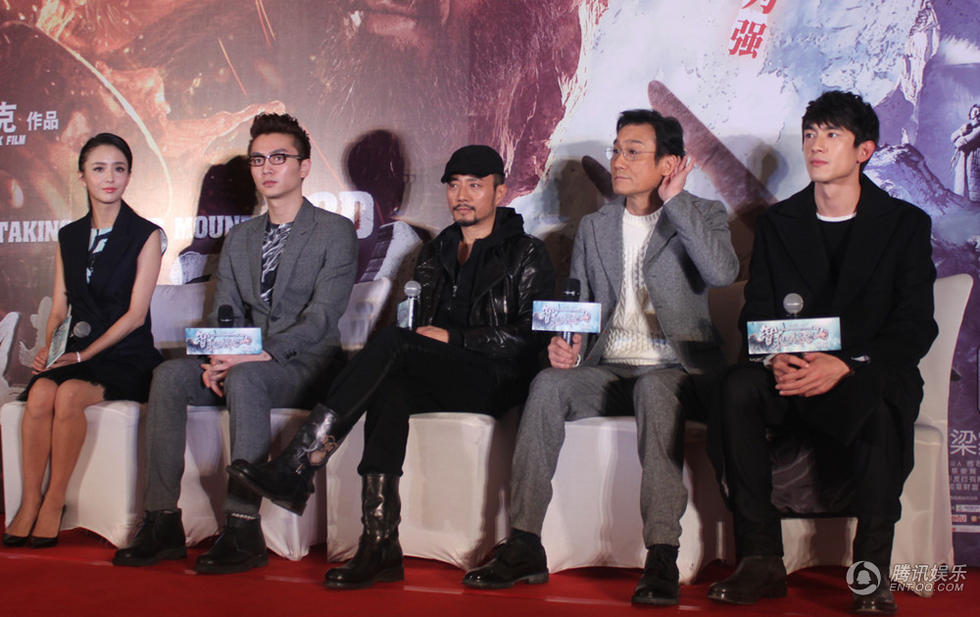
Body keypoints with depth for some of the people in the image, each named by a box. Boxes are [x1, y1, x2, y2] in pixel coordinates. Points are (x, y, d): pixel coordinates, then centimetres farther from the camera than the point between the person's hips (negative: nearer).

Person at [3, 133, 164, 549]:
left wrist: (83, 354, -14)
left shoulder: (146, 235, 1)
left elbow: (135, 314, -6)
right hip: (75, 352, 4)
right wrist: (50, 347, -6)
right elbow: (59, 309, 15)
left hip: (126, 356, -4)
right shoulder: (69, 237, 16)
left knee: (70, 393, -32)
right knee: (41, 393, -28)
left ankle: (54, 501, -20)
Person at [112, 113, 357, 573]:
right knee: (169, 374, -21)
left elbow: (323, 314, -12)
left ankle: (243, 529, -35)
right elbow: (224, 314, 12)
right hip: (245, 361, 6)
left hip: (305, 364, -5)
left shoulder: (335, 232, 0)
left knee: (245, 379, -36)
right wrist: (216, 359, -11)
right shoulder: (239, 238, 19)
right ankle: (163, 522, -21)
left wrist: (262, 353, -25)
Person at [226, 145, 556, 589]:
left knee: (392, 342, -29)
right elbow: (419, 323, 23)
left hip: (496, 381, -5)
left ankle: (298, 466, -33)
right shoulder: (435, 255, 23)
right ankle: (380, 546, -36)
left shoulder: (526, 254, 6)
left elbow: (531, 336, -5)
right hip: (437, 380, 5)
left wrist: (454, 337, -10)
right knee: (389, 390, -31)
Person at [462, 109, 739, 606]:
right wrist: (562, 345, -5)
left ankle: (662, 557, -39)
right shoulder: (594, 228, 19)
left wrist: (674, 202, -9)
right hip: (607, 369, 3)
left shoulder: (703, 215, 7)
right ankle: (524, 546, -27)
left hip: (673, 370, -3)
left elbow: (723, 273, -15)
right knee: (548, 384, -28)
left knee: (654, 389, -38)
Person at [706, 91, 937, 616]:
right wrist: (776, 359, -18)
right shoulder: (778, 222, 13)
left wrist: (845, 366, -22)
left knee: (879, 403, -38)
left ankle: (873, 569, -29)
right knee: (738, 387, -31)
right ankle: (761, 559, -26)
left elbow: (915, 327, -4)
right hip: (793, 375, 2)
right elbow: (756, 313, 7)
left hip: (871, 373, -2)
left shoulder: (905, 223, 5)